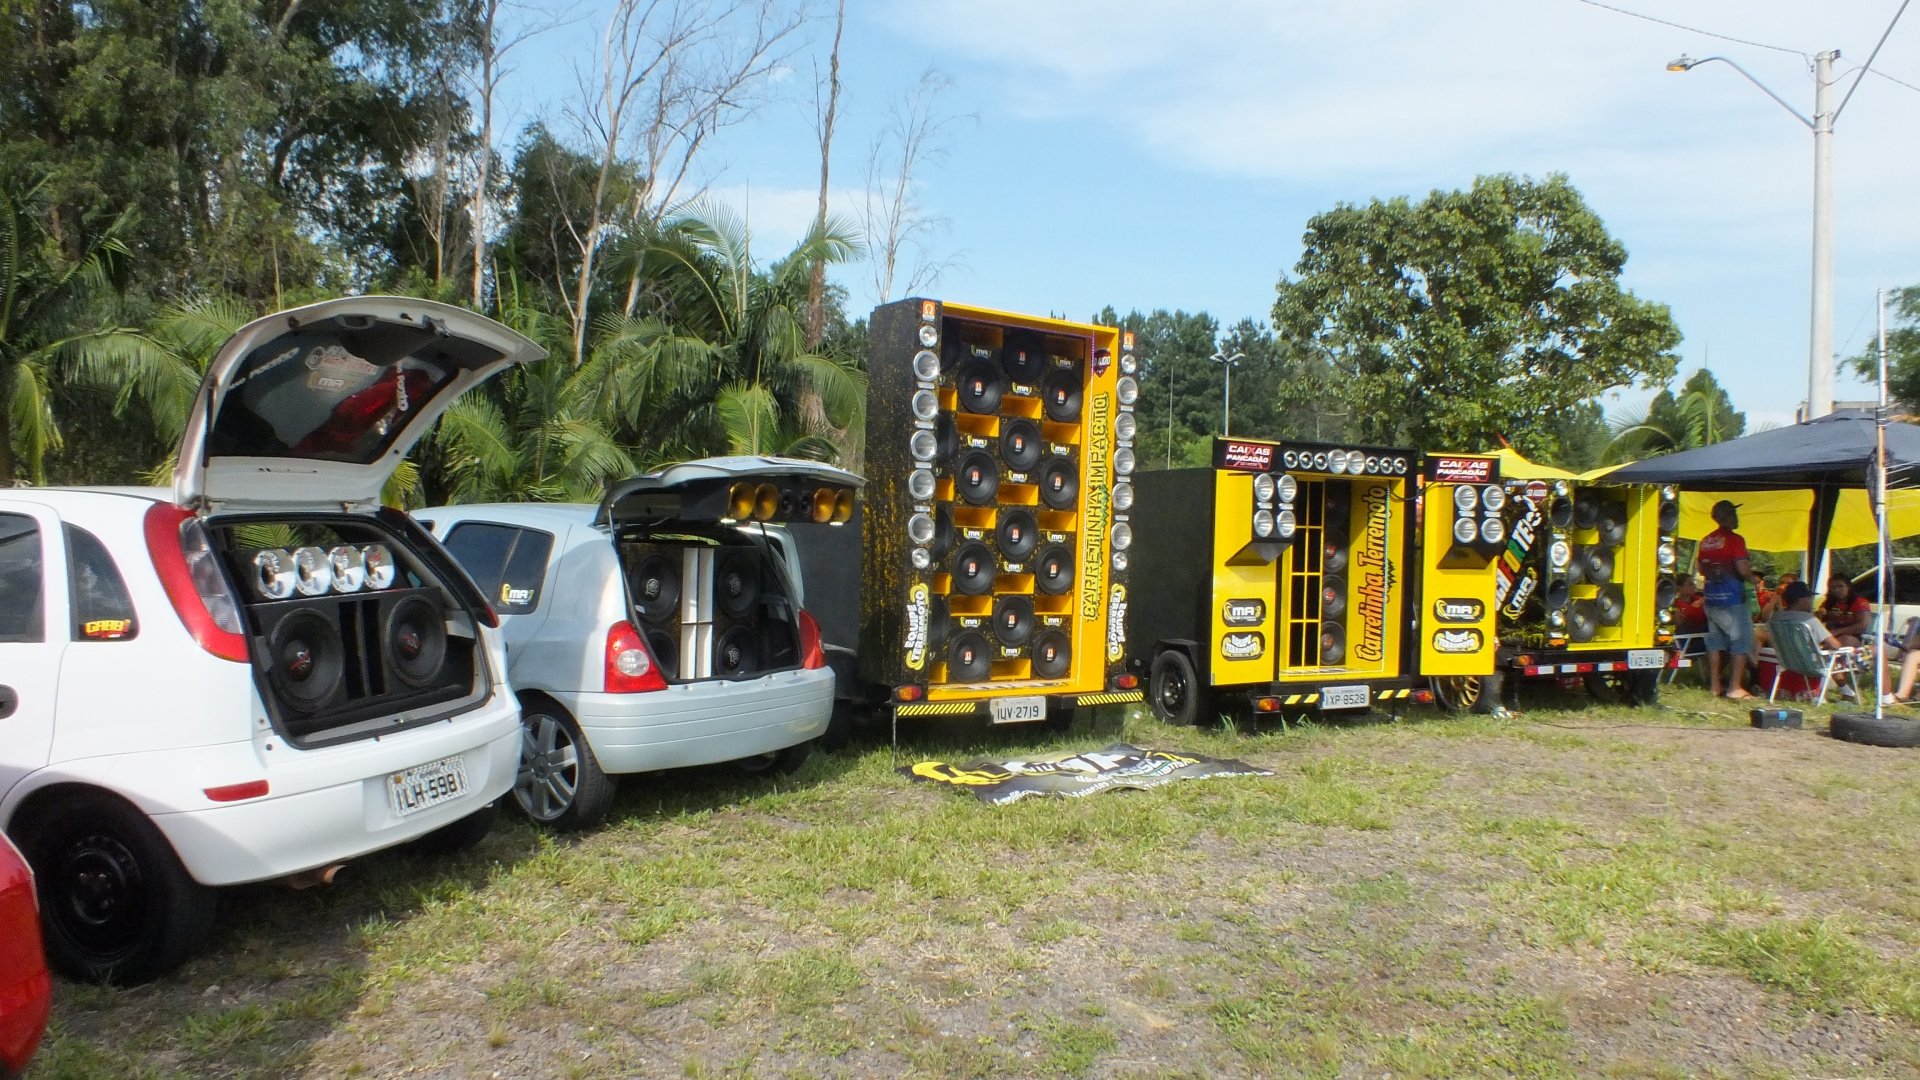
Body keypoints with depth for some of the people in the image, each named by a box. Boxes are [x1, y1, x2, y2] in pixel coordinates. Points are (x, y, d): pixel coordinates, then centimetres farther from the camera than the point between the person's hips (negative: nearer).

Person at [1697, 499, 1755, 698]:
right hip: (1732, 598, -7)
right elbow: (1743, 570, -18)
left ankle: (1715, 685, 15)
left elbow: (1701, 570, 16)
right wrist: (1751, 576, 1)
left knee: (1714, 640, 12)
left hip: (1711, 598, 7)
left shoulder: (1706, 541, 9)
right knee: (1741, 641, 1)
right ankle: (1735, 687, -2)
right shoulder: (1734, 540, -13)